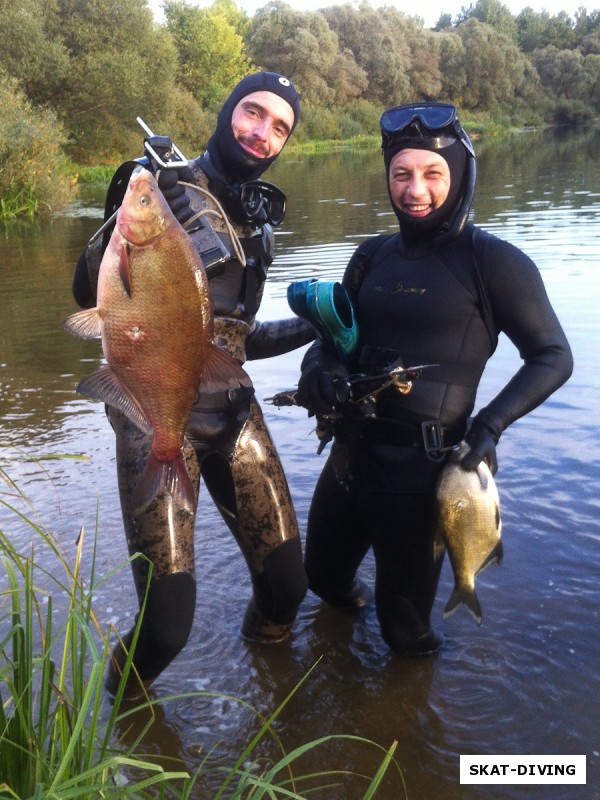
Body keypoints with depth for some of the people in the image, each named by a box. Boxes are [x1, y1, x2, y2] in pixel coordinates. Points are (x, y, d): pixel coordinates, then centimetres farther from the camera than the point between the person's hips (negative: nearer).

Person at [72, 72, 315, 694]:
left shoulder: (257, 221, 13)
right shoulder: (167, 188, -7)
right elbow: (90, 292, -17)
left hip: (232, 412, 6)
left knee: (287, 581, 5)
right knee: (167, 622, -8)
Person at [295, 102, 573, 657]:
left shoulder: (494, 263, -9)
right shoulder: (373, 257, 7)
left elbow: (552, 357, -5)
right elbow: (334, 335, 12)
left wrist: (489, 426, -17)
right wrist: (319, 366, -11)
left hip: (421, 466, -5)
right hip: (351, 451, 6)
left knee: (405, 624, 11)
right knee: (323, 576, 24)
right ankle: (347, 595, 57)